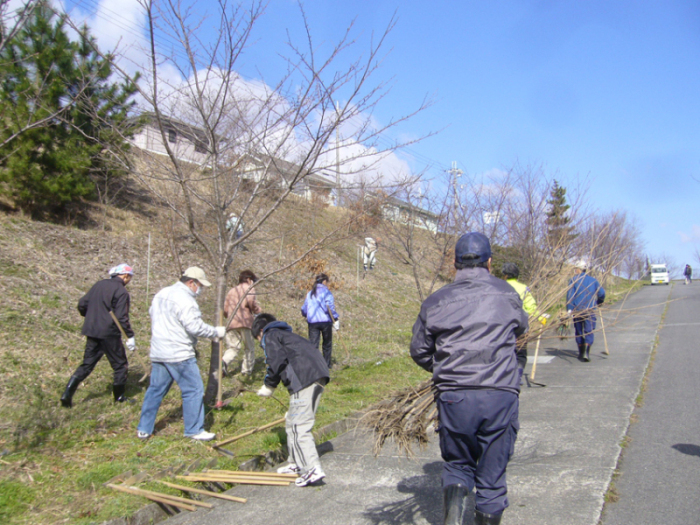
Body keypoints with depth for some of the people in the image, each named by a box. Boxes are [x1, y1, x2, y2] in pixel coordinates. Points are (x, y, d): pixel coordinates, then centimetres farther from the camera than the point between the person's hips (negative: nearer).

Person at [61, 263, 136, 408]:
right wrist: (130, 336, -15)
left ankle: (67, 393, 5)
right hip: (109, 334, -6)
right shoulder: (121, 291, -12)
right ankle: (119, 397, 17)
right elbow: (121, 317, -18)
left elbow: (81, 305, 12)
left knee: (87, 365, 15)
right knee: (120, 365, 10)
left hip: (92, 332, 7)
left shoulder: (99, 285, 10)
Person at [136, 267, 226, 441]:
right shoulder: (184, 299, -16)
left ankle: (143, 430, 21)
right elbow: (195, 326, -21)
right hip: (179, 355, -9)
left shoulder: (161, 294, 14)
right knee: (194, 390, 0)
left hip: (157, 353, 9)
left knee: (155, 390, 15)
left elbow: (153, 314, 24)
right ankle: (194, 430, 7)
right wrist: (216, 332, -9)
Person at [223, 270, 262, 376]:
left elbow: (225, 309, 20)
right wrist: (259, 312, -2)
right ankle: (247, 370, 11)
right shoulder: (248, 288, 6)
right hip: (245, 322, -5)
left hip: (231, 324, 5)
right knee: (249, 347, 9)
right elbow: (251, 301, -15)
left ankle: (224, 362, -20)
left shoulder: (231, 291, 24)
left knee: (232, 347, 6)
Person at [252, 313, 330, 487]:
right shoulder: (287, 335, 34)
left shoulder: (270, 336, 8)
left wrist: (269, 385, 5)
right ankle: (297, 464, 28)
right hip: (319, 375, 9)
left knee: (298, 426, -7)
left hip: (304, 380, -9)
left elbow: (277, 361, -7)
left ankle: (313, 469, -10)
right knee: (292, 423, 19)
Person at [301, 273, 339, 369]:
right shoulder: (326, 292, -2)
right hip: (325, 321, -3)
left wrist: (307, 316, 36)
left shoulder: (310, 293, 15)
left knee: (313, 344, -1)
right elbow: (329, 307, -15)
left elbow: (304, 309, 17)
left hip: (312, 322, 3)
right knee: (327, 344, 12)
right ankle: (327, 364, 17)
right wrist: (336, 319, -14)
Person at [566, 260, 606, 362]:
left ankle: (581, 353, 20)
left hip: (577, 310, -1)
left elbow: (570, 295, -10)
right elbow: (602, 293, 9)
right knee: (589, 332, -1)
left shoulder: (574, 280, -1)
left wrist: (569, 309, -11)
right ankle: (586, 353, -17)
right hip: (590, 310, 1)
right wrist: (599, 303, 28)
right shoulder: (593, 280, 7)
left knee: (579, 332, 12)